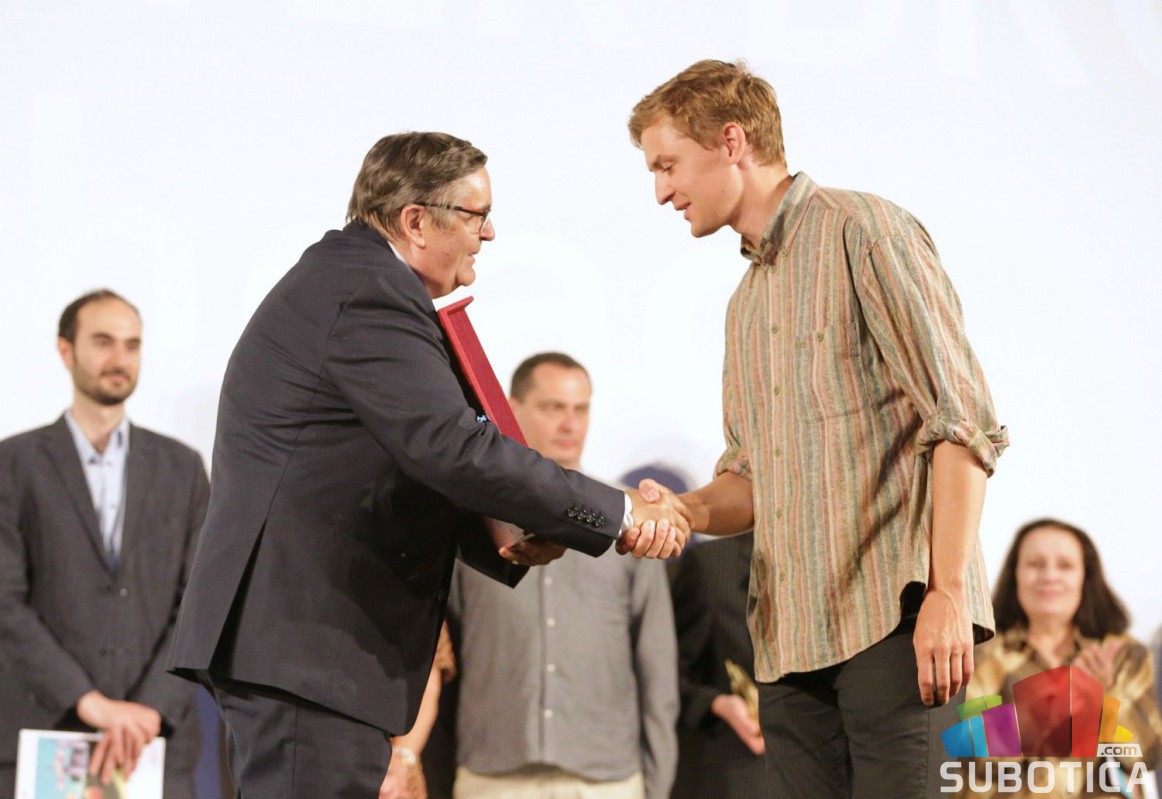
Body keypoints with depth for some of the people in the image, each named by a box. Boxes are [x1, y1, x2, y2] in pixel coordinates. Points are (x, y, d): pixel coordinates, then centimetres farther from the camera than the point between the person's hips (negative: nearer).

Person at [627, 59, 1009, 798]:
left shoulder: (862, 231, -3)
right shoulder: (748, 300, 23)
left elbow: (963, 423, -10)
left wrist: (949, 592, -16)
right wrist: (684, 511, 3)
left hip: (894, 616, -7)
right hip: (793, 632, 8)